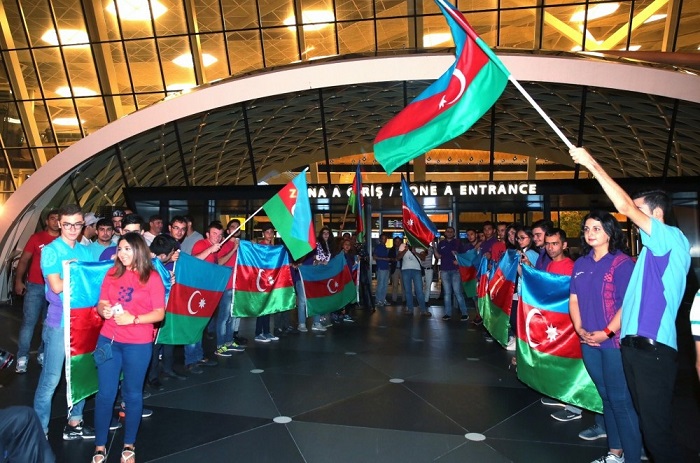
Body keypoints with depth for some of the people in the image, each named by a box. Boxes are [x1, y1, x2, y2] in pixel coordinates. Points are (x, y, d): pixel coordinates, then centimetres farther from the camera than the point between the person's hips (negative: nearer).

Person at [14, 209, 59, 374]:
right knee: (28, 322, 0)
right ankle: (22, 358, 8)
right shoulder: (36, 238, 0)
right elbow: (24, 260, 2)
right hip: (35, 287, -2)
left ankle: (43, 354, 22)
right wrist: (18, 280, -5)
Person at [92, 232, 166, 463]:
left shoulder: (152, 277, -7)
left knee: (132, 394, 11)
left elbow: (159, 314, -8)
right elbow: (101, 304, 8)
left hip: (138, 344, -3)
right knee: (105, 394, 8)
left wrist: (133, 319, -21)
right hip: (108, 340, 3)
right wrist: (103, 310, -15)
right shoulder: (112, 273, 4)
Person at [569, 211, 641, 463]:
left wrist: (607, 332, -17)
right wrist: (580, 329, -1)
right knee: (606, 398, 16)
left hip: (615, 341, -6)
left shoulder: (622, 263, -10)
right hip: (589, 342, 6)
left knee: (621, 400, 0)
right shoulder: (581, 263, 9)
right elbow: (573, 299, 10)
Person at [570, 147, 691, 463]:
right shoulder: (653, 251, 20)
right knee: (645, 419, 16)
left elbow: (623, 206, -16)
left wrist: (592, 164, -11)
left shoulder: (673, 239, -6)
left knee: (656, 426, -5)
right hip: (634, 345, 9)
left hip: (654, 348, -9)